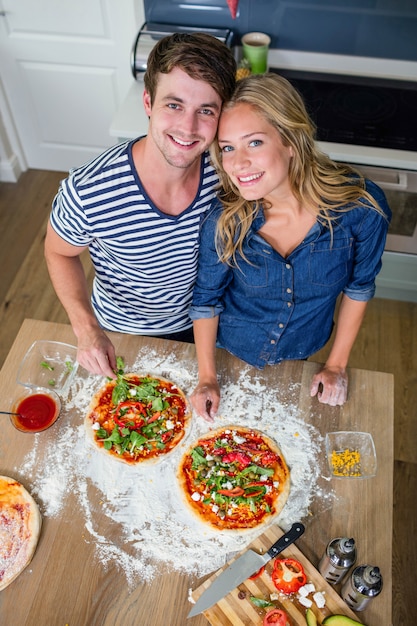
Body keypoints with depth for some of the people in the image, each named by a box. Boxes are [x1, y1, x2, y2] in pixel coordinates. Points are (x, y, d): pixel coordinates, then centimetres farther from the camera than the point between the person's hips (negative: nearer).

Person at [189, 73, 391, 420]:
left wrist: (337, 365, -3)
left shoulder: (362, 207, -29)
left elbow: (359, 285, -11)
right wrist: (207, 376, -9)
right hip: (228, 349, 0)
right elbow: (206, 298, -13)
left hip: (302, 354, 1)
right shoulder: (223, 219, -29)